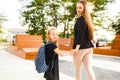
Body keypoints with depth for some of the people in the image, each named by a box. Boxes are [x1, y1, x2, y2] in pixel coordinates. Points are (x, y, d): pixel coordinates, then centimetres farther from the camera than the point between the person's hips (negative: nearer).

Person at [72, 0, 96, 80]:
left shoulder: (80, 19, -10)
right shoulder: (87, 19, 17)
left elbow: (80, 34, -19)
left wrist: (77, 47, -22)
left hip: (81, 48, -8)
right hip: (89, 47, 8)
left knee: (77, 69, 10)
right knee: (89, 69, 5)